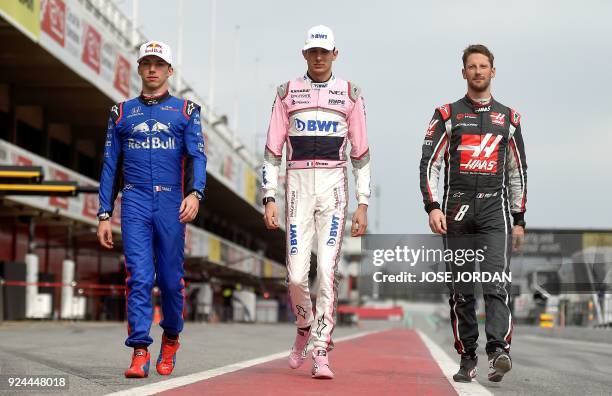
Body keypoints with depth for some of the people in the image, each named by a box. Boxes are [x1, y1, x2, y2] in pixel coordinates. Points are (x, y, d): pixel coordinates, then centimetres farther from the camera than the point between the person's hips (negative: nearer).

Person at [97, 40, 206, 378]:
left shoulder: (186, 111, 11)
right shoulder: (122, 113, 15)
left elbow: (197, 156, -1)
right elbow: (110, 166, 14)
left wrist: (195, 193, -19)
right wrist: (104, 215, 6)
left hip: (172, 204, 0)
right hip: (134, 202, 1)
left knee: (171, 278, 4)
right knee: (139, 277, -10)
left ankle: (170, 340, 27)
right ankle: (139, 353, -11)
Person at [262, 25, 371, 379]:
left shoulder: (350, 94, 7)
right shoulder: (287, 92, 9)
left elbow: (361, 153, 7)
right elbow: (273, 150, 7)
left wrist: (363, 204, 1)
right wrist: (270, 198, -2)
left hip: (334, 186, -1)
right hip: (298, 185, 1)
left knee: (327, 271, -9)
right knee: (297, 274, -4)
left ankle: (322, 355, -6)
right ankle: (305, 326, 28)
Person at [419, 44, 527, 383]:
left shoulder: (508, 118, 13)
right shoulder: (447, 115, 8)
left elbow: (518, 171, 16)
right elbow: (429, 163, 1)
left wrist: (519, 219, 12)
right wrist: (432, 207, -12)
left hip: (495, 211, 0)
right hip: (457, 211, 0)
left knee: (496, 285, -16)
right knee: (461, 291, 4)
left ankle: (499, 350, -26)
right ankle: (467, 359, 12)